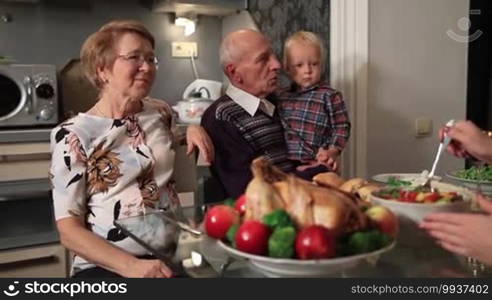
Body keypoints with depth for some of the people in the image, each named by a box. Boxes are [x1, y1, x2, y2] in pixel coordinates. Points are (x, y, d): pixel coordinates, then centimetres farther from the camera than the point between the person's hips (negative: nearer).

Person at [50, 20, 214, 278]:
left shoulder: (161, 112, 8)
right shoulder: (73, 135, -5)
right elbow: (69, 230, -6)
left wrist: (192, 130, 8)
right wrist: (131, 266, -20)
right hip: (105, 264, -3)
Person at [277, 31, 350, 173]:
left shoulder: (331, 96, -4)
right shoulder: (283, 97, 11)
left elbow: (342, 127, -3)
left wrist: (332, 151, -13)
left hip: (317, 163, -4)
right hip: (285, 164, 4)